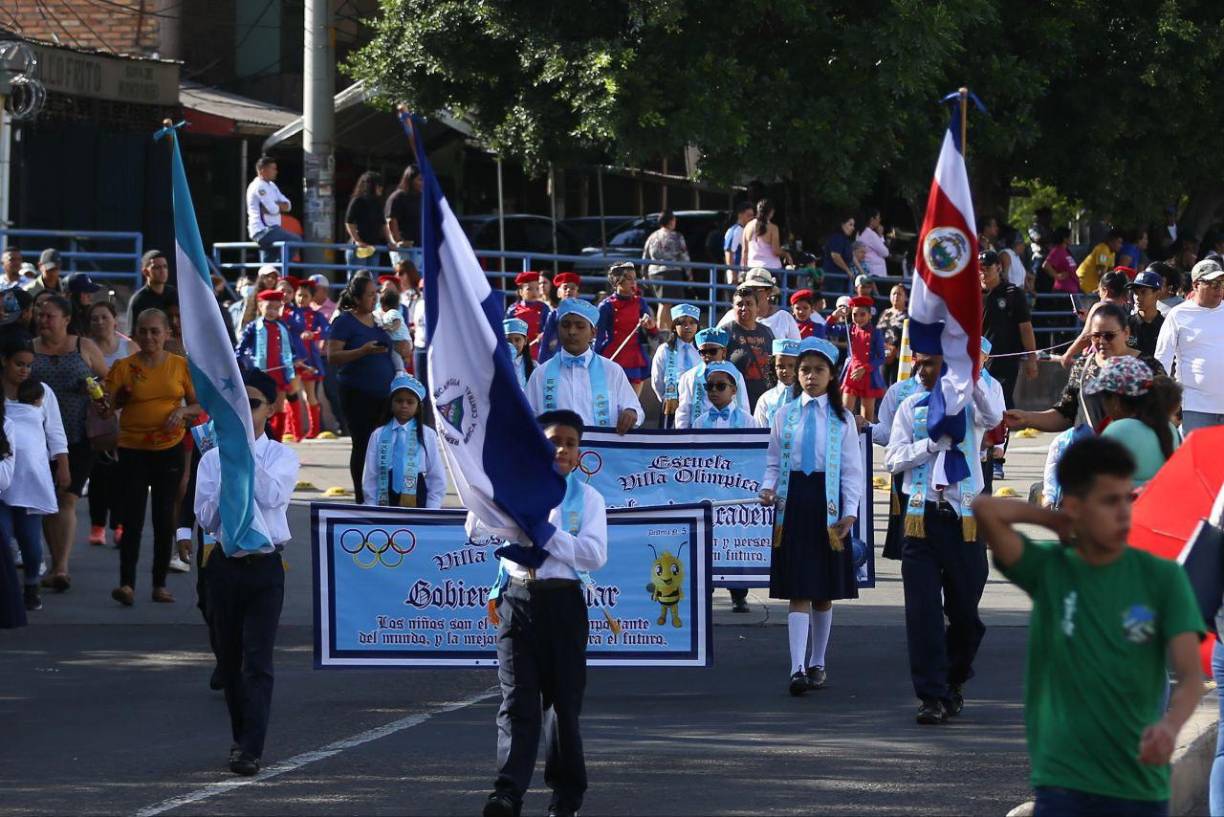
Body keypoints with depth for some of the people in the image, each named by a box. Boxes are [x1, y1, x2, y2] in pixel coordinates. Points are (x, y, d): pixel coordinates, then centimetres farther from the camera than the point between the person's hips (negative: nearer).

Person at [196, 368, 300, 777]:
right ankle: (241, 738, 26)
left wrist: (246, 450, -17)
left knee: (257, 659, -10)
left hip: (265, 567, -3)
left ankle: (250, 749, -13)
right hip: (225, 566, 3)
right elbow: (206, 519, 0)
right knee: (229, 661, 11)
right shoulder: (213, 459, 5)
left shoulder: (281, 456, 1)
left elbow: (271, 495, -18)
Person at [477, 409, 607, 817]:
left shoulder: (587, 498, 5)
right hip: (517, 600, 0)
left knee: (564, 699, 8)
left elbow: (594, 554, -8)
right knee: (517, 699, -8)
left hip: (563, 603, 0)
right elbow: (476, 524, -1)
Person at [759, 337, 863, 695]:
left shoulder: (842, 419, 4)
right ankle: (798, 668, -14)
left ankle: (817, 663, 20)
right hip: (792, 503, 0)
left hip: (827, 505, 0)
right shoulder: (785, 415, 7)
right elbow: (774, 461, 10)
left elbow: (852, 470, 4)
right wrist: (768, 487, -9)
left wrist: (849, 512, -5)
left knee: (824, 592, 8)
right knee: (798, 591, -7)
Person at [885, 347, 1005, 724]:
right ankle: (932, 696, -4)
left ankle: (954, 681, 30)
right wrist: (933, 443, -10)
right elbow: (893, 458, 2)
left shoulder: (970, 403, 4)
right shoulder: (911, 408, 10)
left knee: (965, 609, 7)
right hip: (921, 518, 1)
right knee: (922, 608, -6)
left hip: (965, 518, -1)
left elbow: (993, 416, -20)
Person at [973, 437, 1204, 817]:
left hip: (1142, 785, 2)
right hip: (1065, 783, -2)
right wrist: (1058, 523, -1)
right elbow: (985, 509, -14)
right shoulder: (1048, 569, 1)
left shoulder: (1162, 578, 1)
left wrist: (1170, 725, -30)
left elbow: (1190, 676, -8)